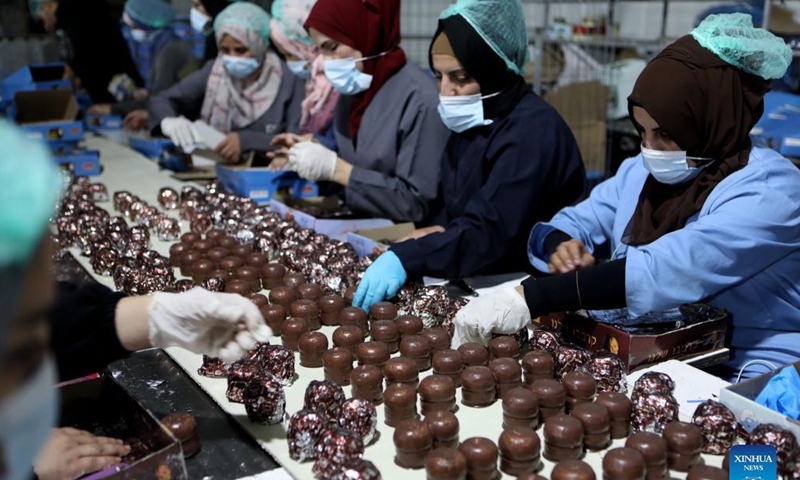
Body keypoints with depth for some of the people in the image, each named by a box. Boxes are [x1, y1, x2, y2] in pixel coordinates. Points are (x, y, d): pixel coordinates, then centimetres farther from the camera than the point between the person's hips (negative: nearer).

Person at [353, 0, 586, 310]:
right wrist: (439, 231, -5)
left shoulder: (532, 131, -21)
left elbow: (491, 231, -31)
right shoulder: (471, 121, 7)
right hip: (477, 282, 8)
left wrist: (405, 259, -39)